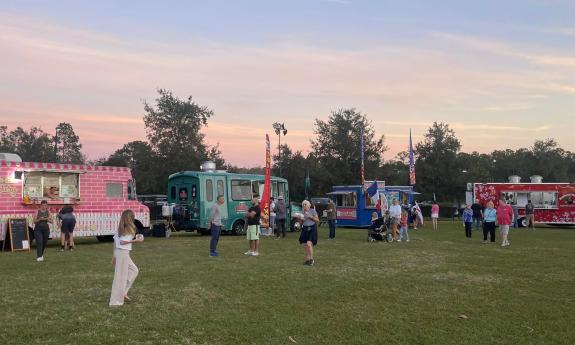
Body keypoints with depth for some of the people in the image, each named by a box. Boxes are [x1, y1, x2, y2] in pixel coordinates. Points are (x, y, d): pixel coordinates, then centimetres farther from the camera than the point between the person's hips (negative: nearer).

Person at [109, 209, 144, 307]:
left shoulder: (121, 228, 11)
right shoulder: (129, 228, -13)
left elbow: (115, 240, 13)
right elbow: (122, 242, -21)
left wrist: (114, 256, 19)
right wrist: (135, 240, -13)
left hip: (118, 252, 9)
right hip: (123, 253, -9)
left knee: (134, 270, 20)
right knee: (121, 276, -2)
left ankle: (123, 292, 17)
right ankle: (116, 301, 3)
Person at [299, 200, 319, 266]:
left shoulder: (312, 211, -6)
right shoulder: (302, 211, 7)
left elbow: (317, 220, -4)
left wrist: (311, 217, -16)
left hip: (312, 229, -5)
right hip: (305, 228, 5)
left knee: (309, 244, -17)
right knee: (305, 245, 3)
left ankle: (312, 259, -7)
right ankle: (307, 260, 15)